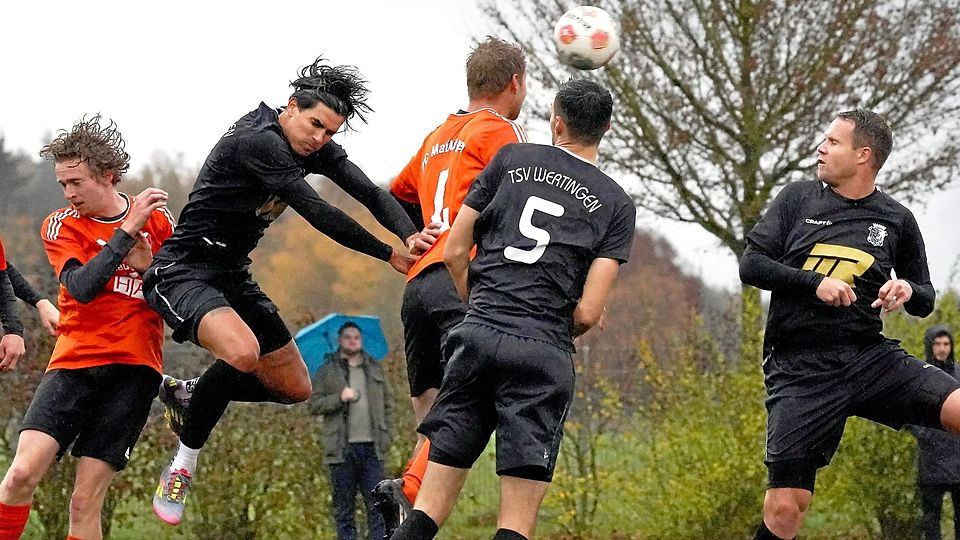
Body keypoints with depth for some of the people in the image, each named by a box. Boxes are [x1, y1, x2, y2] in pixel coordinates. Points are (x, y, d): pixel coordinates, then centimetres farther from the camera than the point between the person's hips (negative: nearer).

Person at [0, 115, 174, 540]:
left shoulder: (156, 218, 7)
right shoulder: (60, 225, 2)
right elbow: (81, 287, -15)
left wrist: (147, 267, -6)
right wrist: (127, 230, -19)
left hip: (134, 366, 0)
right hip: (75, 360, 0)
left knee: (86, 500, -6)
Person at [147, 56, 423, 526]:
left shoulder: (316, 148, 3)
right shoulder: (257, 141, -24)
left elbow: (370, 193, -7)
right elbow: (316, 212, -28)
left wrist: (412, 236, -27)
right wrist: (390, 256, -24)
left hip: (233, 276, 9)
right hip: (182, 271, -9)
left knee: (295, 388, 9)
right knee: (242, 352, -36)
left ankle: (185, 395, 28)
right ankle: (181, 467, -17)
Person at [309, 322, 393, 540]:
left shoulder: (375, 369, 14)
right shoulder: (328, 371, 5)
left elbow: (388, 405, 16)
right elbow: (314, 404, -1)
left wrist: (387, 436, 6)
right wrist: (340, 398, -16)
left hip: (371, 448, 2)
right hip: (342, 448, -2)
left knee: (377, 503, -2)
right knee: (344, 507, 1)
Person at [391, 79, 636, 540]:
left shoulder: (512, 160, 12)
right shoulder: (616, 205, 8)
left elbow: (454, 252, 11)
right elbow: (588, 312, -1)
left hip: (477, 336, 2)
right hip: (543, 354, -2)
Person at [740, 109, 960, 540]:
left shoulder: (896, 220, 9)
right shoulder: (798, 199, 7)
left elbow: (925, 301, 18)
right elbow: (751, 265, 0)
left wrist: (908, 290, -6)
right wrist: (816, 283, -13)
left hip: (869, 357, 1)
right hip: (799, 369, -1)